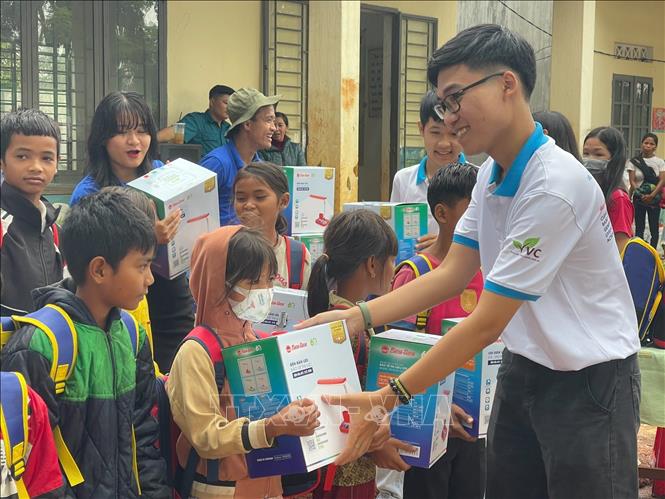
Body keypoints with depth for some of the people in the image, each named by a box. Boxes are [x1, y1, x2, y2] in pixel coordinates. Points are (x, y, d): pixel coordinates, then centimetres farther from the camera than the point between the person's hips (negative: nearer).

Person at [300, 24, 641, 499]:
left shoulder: (554, 186, -26)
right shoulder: (490, 175, 2)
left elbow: (486, 322, -25)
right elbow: (452, 275, 5)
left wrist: (389, 398, -21)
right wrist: (358, 316, -6)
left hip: (589, 379, -8)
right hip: (524, 367, 8)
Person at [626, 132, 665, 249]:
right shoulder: (633, 161, 1)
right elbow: (632, 181, -4)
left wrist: (652, 195, -19)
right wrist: (642, 196, -17)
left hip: (654, 199, 0)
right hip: (639, 199, 0)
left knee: (654, 228, 1)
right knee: (639, 228, 4)